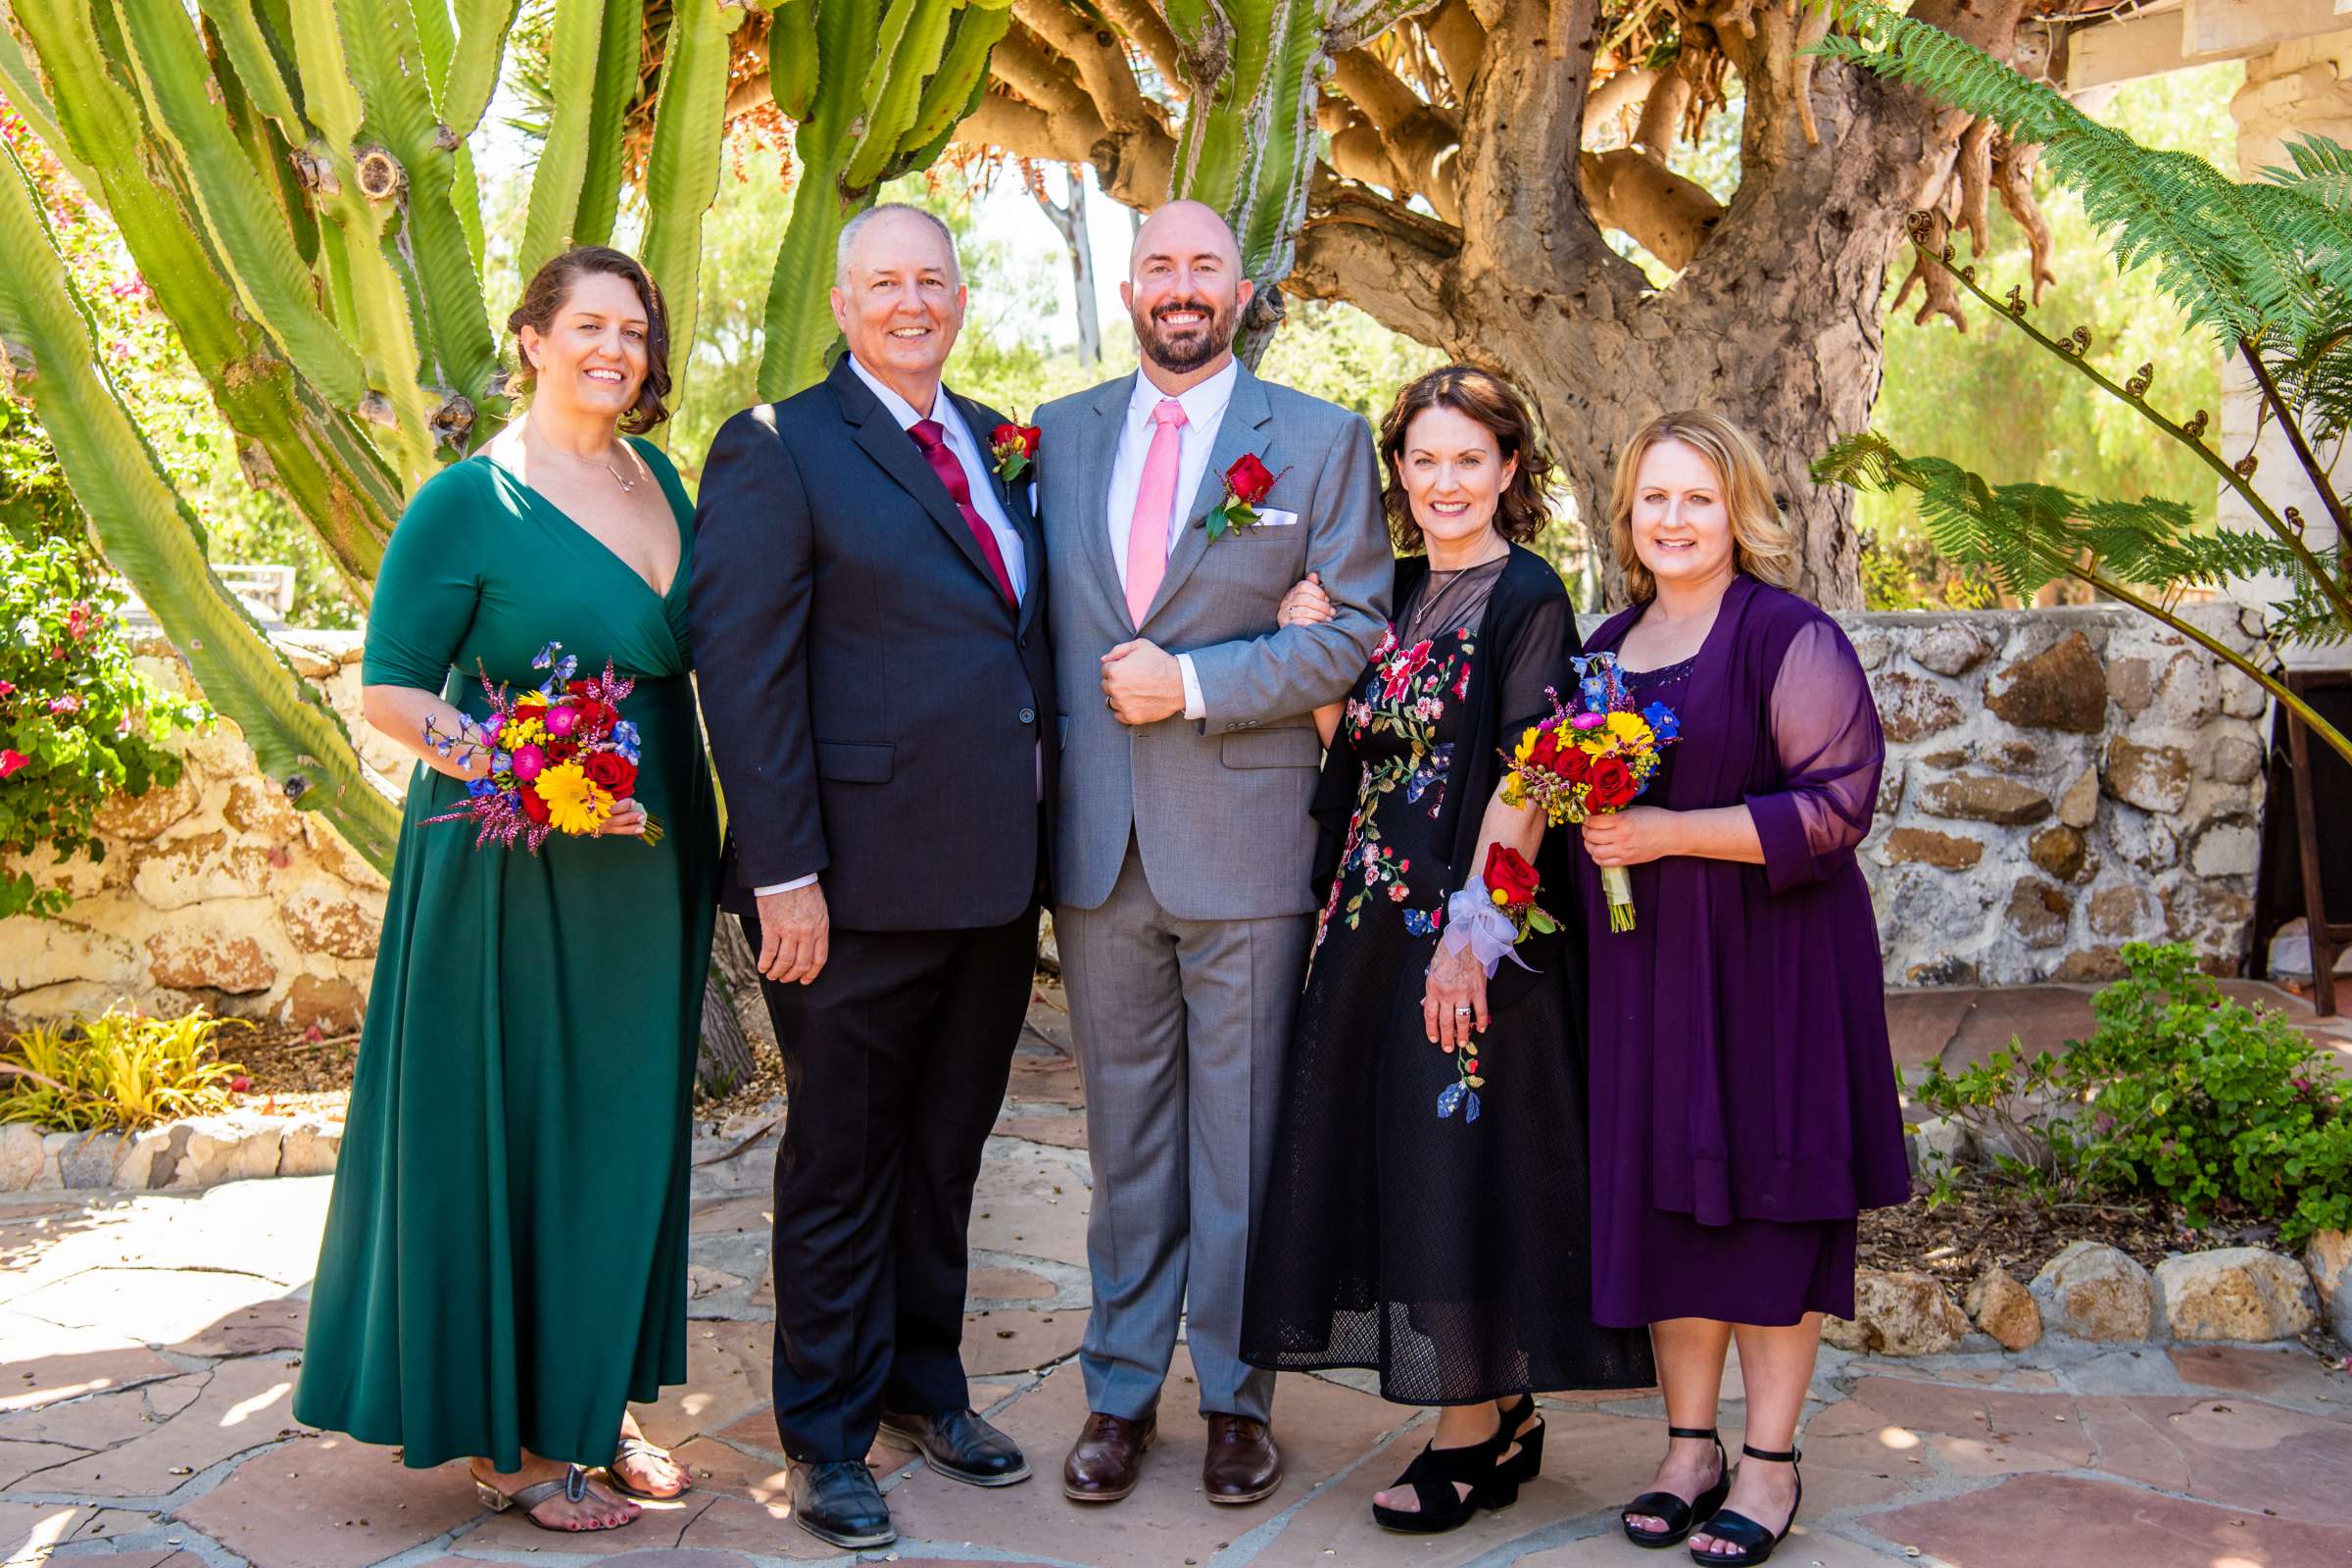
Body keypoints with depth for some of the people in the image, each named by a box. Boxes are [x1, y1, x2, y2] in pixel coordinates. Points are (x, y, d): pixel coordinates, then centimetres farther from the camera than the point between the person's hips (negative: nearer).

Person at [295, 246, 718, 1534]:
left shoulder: (657, 478, 9)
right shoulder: (467, 500, -10)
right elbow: (386, 690, -10)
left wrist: (702, 828, 8)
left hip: (648, 864, 7)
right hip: (517, 869, -7)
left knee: (623, 1129, 13)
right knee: (511, 1128, 3)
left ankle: (593, 1405, 28)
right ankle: (508, 1439, 18)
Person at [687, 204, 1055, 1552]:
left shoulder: (999, 443, 13)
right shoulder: (777, 451, -7)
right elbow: (743, 672, -13)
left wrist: (1043, 840, 8)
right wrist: (783, 874, -18)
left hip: (994, 879, 6)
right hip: (862, 884, -6)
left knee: (946, 1153, 19)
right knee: (844, 1165, 9)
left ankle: (926, 1385, 37)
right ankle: (829, 1437, 25)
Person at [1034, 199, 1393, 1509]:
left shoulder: (1320, 440, 1)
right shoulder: (1060, 435, 10)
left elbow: (1361, 627, -4)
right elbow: (1036, 617, 13)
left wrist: (1195, 685, -14)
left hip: (1245, 838, -3)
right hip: (1098, 841, 3)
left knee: (1240, 1134, 6)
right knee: (1127, 1130, 13)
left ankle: (1238, 1398, 21)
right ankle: (1122, 1392, 25)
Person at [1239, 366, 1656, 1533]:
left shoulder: (1528, 599, -8)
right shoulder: (1396, 594, 13)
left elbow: (1525, 783, -15)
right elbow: (1354, 752, 12)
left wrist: (1474, 929, -20)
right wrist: (1314, 655, 0)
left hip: (1471, 927, -7)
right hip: (1377, 919, 8)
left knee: (1458, 1159, -2)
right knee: (1395, 1154, 10)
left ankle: (1478, 1435, 12)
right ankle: (1495, 1414, 24)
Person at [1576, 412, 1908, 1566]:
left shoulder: (1789, 637, -8)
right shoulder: (1608, 647, 12)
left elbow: (1836, 804, -14)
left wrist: (1671, 833, -18)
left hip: (1770, 959, -5)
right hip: (1645, 965, 6)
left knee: (1762, 1192, 1)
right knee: (1661, 1194, 8)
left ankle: (1771, 1461, 13)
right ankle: (1689, 1445, 21)